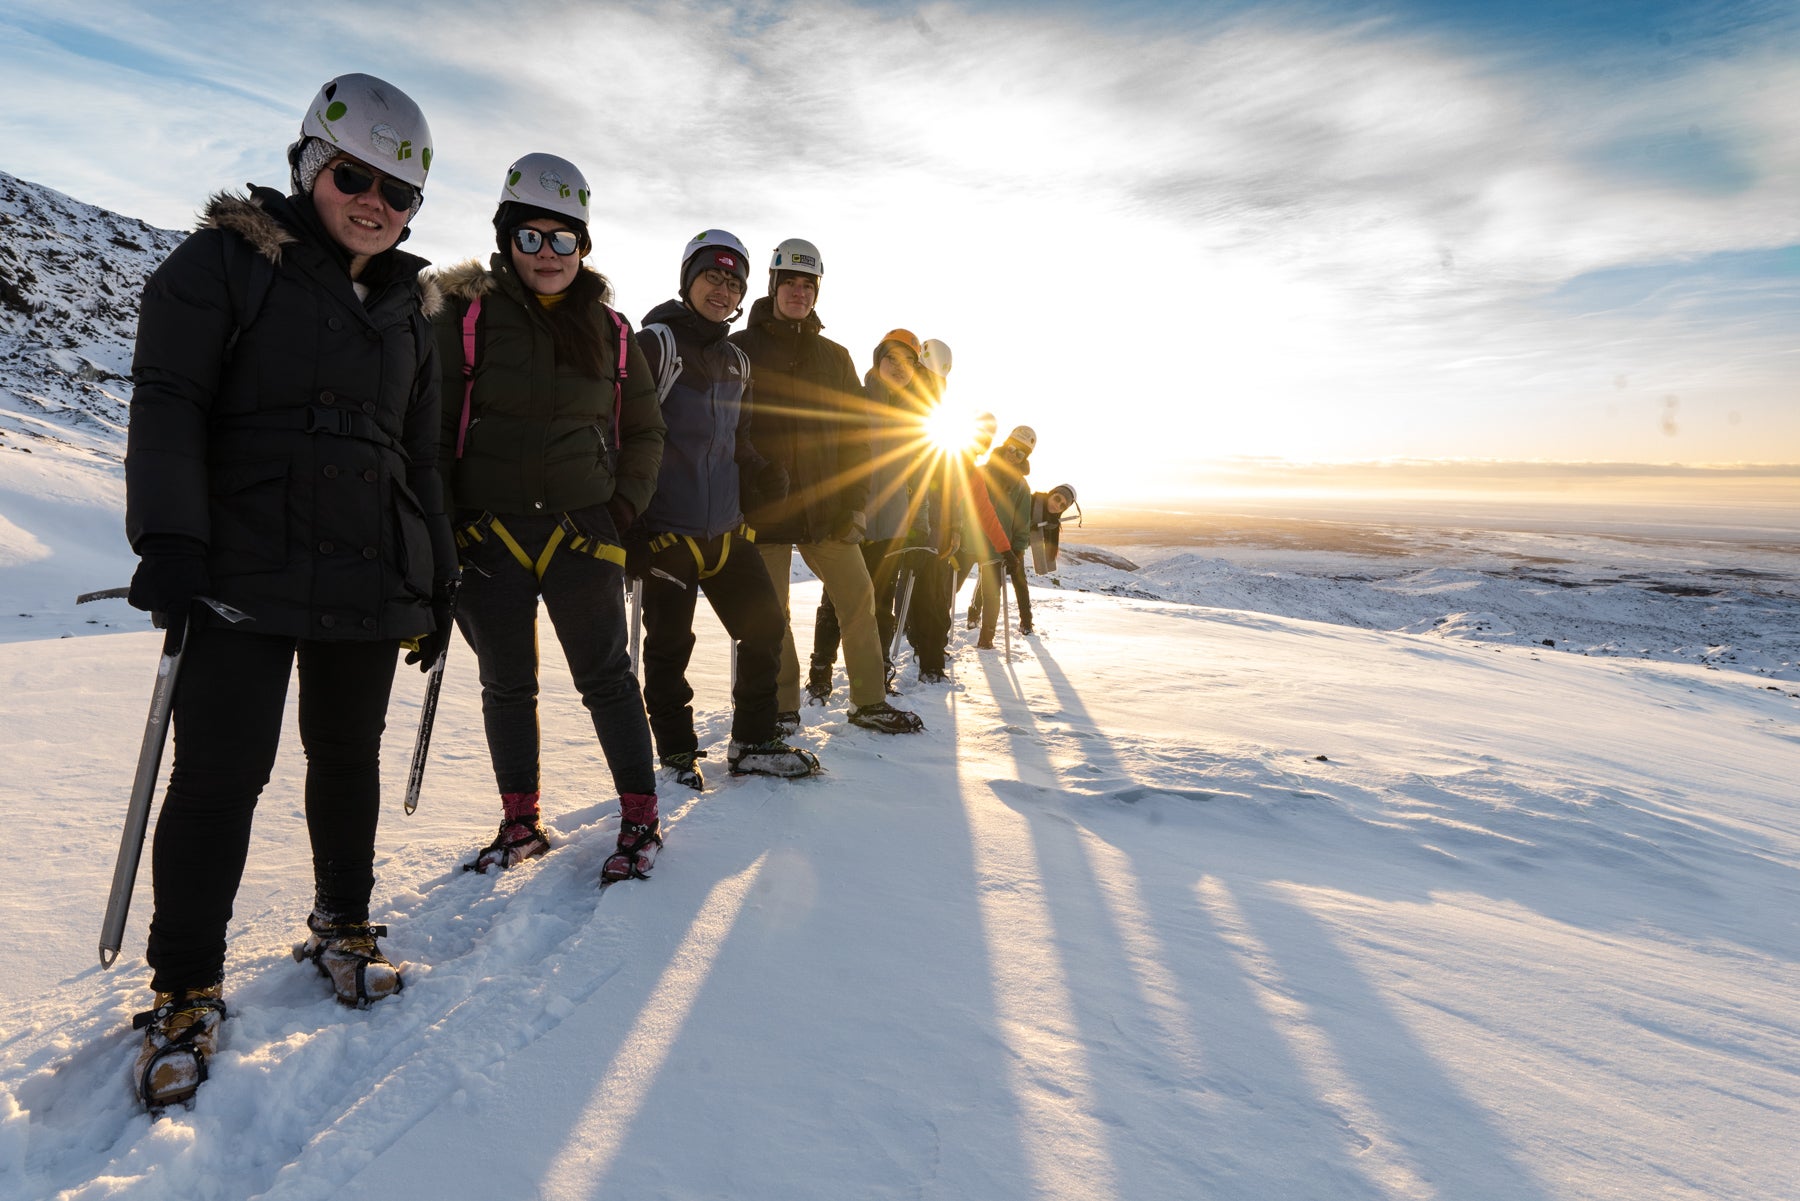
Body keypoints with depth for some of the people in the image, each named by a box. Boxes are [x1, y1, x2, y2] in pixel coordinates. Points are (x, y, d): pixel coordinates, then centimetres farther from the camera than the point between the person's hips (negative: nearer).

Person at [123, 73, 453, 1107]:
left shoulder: (403, 305, 18)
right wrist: (168, 538, -18)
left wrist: (438, 576, 17)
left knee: (349, 755, 11)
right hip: (245, 574, -4)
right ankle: (187, 987, 11)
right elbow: (166, 401, -5)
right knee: (220, 771, -4)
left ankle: (343, 924, 29)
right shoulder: (225, 263, 3)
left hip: (373, 578, 5)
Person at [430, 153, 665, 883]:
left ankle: (640, 820, 14)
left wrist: (625, 507, 2)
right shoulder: (466, 317, 0)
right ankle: (520, 823, 25)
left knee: (606, 678, 1)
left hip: (581, 532, 0)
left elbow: (644, 433, 15)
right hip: (489, 535, 0)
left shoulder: (609, 330, 7)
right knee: (507, 686, 9)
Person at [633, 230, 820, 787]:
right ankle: (677, 751, 20)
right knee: (670, 644, 2)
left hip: (726, 526, 7)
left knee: (765, 624, 8)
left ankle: (754, 744, 21)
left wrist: (765, 474, 5)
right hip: (666, 526, -7)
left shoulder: (736, 361, 15)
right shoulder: (658, 341, -7)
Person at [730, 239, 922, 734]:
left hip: (825, 508, 3)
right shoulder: (741, 349, 3)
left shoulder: (834, 356, 13)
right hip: (763, 508, -3)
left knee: (859, 597, 3)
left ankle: (870, 703, 17)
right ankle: (782, 712, 16)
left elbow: (855, 431, 11)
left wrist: (857, 502, 3)